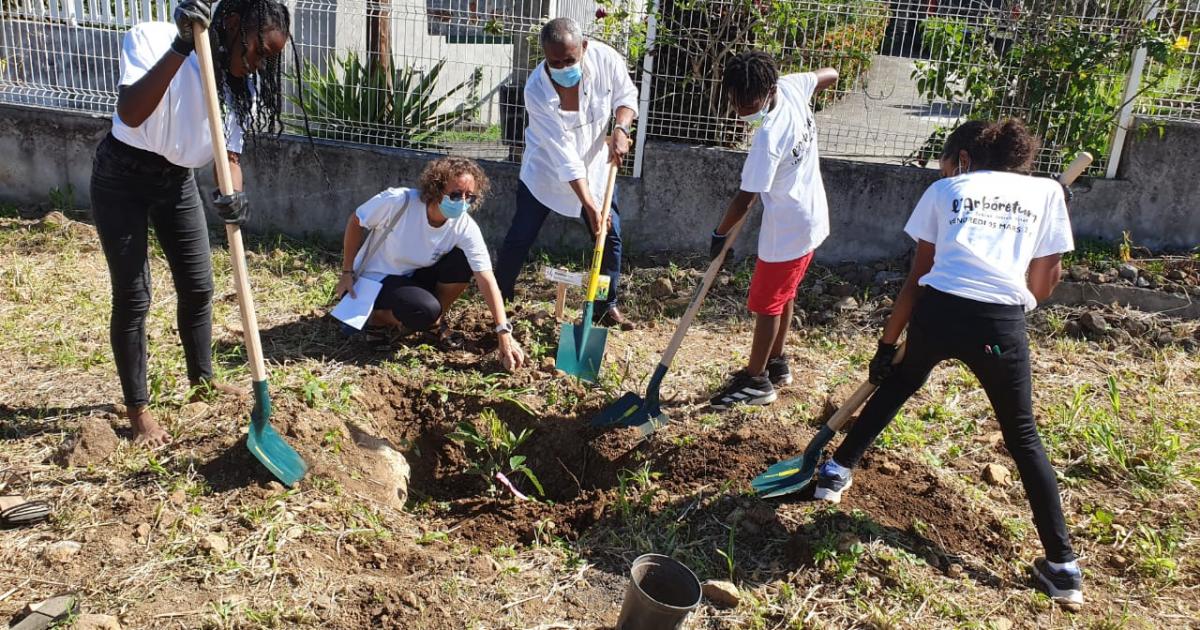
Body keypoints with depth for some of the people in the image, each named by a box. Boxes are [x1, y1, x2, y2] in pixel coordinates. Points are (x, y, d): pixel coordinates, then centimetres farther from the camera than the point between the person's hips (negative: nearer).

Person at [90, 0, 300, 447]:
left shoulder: (242, 84, -6)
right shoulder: (152, 38, -23)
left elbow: (230, 152, -9)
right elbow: (130, 115, -37)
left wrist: (234, 195, -31)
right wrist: (180, 47, -43)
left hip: (177, 180, 6)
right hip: (121, 177, -5)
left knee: (198, 286, 10)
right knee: (132, 296, -2)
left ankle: (202, 380, 32)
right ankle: (137, 409, 13)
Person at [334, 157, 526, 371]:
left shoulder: (466, 229, -21)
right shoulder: (398, 201, -29)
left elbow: (486, 280, -25)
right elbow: (355, 222, -11)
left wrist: (504, 334, -32)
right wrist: (347, 273, -8)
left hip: (414, 278, 4)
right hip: (376, 280, -4)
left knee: (462, 261, -22)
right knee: (425, 311, -32)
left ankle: (433, 321, 0)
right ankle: (378, 316, 0)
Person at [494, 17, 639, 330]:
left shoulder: (606, 58, -23)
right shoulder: (536, 90, -31)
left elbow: (626, 95, -3)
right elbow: (562, 153, -31)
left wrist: (621, 129, -23)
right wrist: (588, 203, -34)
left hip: (594, 165, 3)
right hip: (546, 168, -3)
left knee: (611, 237, 2)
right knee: (520, 237, 0)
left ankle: (606, 307, 18)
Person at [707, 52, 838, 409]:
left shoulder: (768, 138, -31)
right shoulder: (791, 86, -8)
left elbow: (746, 198, -23)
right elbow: (830, 75, 13)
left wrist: (720, 234, -9)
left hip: (788, 229, -9)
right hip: (810, 216, 9)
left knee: (766, 303, 3)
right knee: (782, 294, 21)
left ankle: (757, 382, 16)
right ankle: (776, 365, 36)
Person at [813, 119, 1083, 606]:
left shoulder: (945, 190, 16)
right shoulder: (1046, 191, 18)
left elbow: (917, 278, 13)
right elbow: (1042, 284, 12)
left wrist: (887, 343, 18)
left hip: (938, 311, 0)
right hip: (1002, 324, 0)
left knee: (897, 386, 29)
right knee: (1023, 438, 16)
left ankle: (837, 471, 37)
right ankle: (1062, 564, 19)